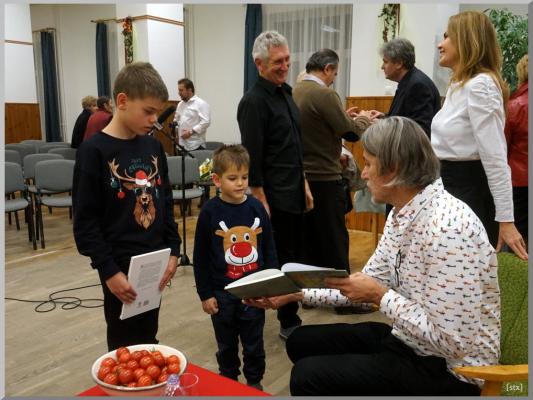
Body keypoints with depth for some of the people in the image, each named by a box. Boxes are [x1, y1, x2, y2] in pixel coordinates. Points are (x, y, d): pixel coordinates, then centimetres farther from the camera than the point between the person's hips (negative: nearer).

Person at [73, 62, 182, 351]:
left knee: (149, 340, 18)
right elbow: (85, 221, -13)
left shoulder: (154, 147, 5)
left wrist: (173, 250, 4)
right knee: (126, 347, 9)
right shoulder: (94, 151, -13)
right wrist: (108, 270, -16)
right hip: (121, 266, -5)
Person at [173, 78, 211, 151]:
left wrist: (191, 132, -19)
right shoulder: (180, 104, 17)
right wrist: (175, 124, 7)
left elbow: (206, 122, -16)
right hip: (182, 145, 7)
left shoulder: (201, 103, -6)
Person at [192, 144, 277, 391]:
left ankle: (255, 383, 38)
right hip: (222, 293, -1)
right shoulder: (210, 212, -11)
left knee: (254, 343, 16)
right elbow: (200, 257, -6)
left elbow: (269, 248, 3)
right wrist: (205, 294, -5)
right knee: (226, 345, 18)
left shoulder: (257, 208, -5)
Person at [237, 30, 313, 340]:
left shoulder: (286, 93, 13)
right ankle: (289, 323, 18)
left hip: (294, 195, 9)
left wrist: (304, 184, 18)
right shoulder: (254, 101, -14)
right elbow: (252, 157, -18)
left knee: (294, 259, 17)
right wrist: (261, 202, -19)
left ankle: (290, 320, 32)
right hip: (274, 199, -9)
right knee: (280, 263, 2)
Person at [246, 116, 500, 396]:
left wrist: (381, 296, -21)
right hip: (408, 340, 9)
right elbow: (368, 281, 8)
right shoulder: (401, 214, 1)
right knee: (302, 342, 11)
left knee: (308, 375, -15)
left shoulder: (446, 227, -29)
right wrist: (295, 293, 2)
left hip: (445, 369, -8)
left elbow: (450, 341, -27)